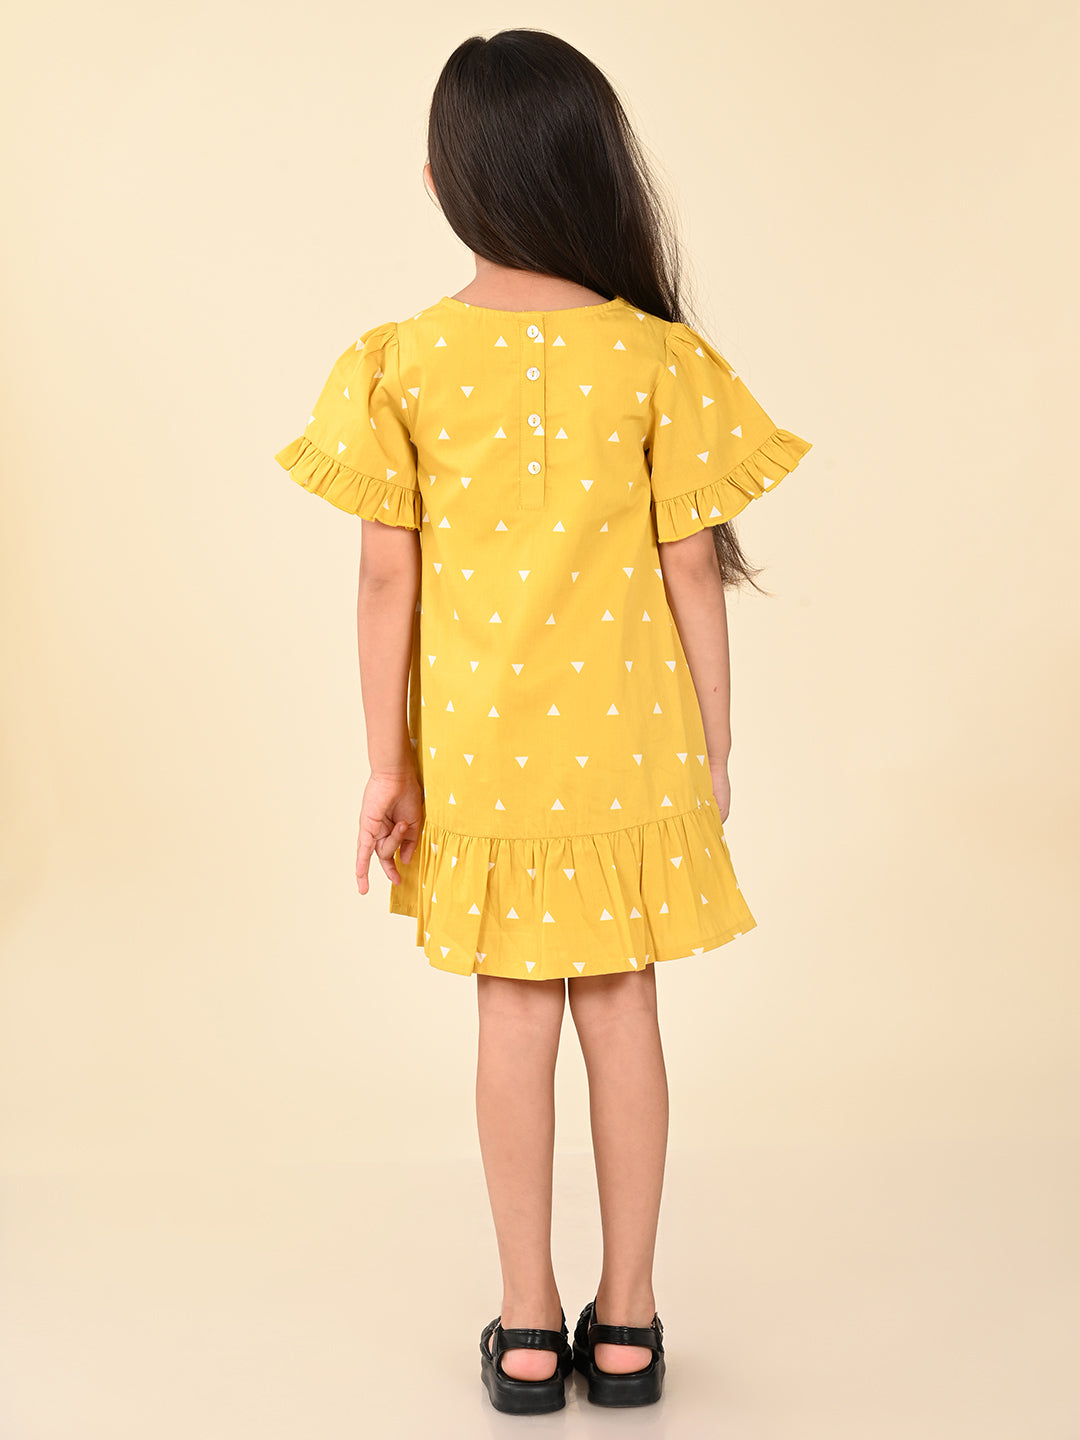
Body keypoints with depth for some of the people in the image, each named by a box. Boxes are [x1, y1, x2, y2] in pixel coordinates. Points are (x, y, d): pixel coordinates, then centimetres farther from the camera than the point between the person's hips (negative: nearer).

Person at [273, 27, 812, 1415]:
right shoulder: (656, 359, -9)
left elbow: (386, 582, -5)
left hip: (479, 741, 1)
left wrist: (388, 768, 3)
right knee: (622, 1011, 11)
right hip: (628, 735, 0)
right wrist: (712, 749, 6)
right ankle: (626, 1321, 22)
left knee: (513, 1017, 11)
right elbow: (691, 574, -5)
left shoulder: (402, 363, -7)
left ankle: (528, 1328, 21)